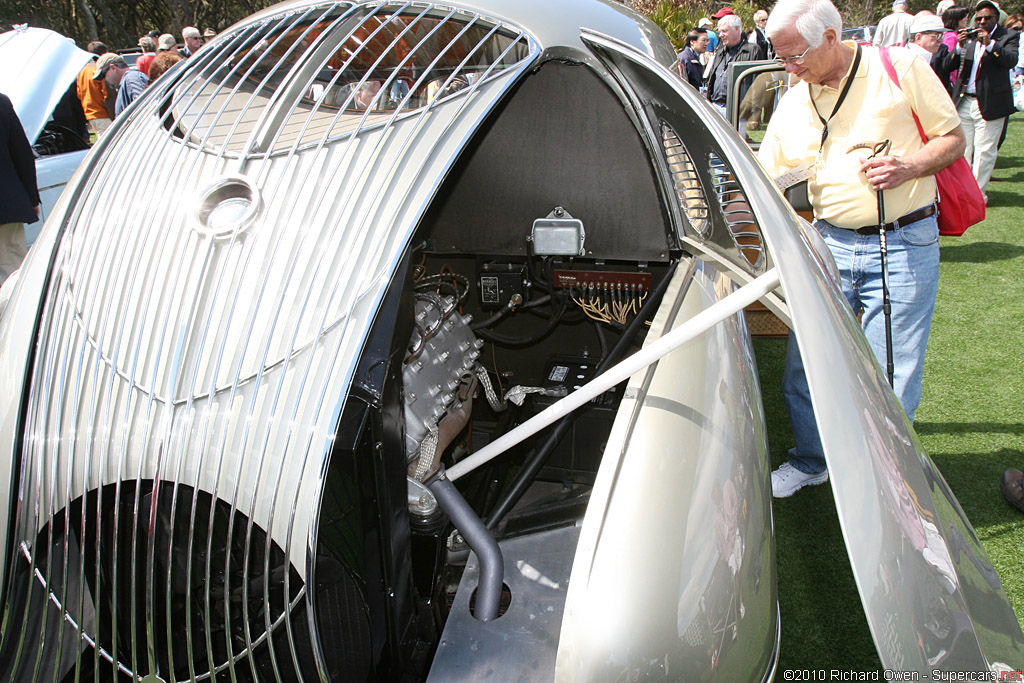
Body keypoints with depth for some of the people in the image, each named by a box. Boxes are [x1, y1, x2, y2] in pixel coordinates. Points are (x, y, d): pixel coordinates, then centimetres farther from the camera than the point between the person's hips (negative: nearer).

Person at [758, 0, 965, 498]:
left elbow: (953, 138, 1)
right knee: (804, 366, 5)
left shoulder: (900, 68, -3)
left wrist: (907, 167, -17)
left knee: (890, 380, -2)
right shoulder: (792, 105, 8)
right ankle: (809, 461, 29)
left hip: (904, 246, -4)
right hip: (830, 243, 4)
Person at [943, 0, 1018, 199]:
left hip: (989, 104, -3)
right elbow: (948, 65, 2)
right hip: (964, 102, 3)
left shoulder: (1007, 37, 1)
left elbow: (1011, 61, -17)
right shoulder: (967, 36, 9)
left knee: (984, 151, -1)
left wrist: (989, 43, -25)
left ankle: (978, 192, 9)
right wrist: (960, 47, -14)